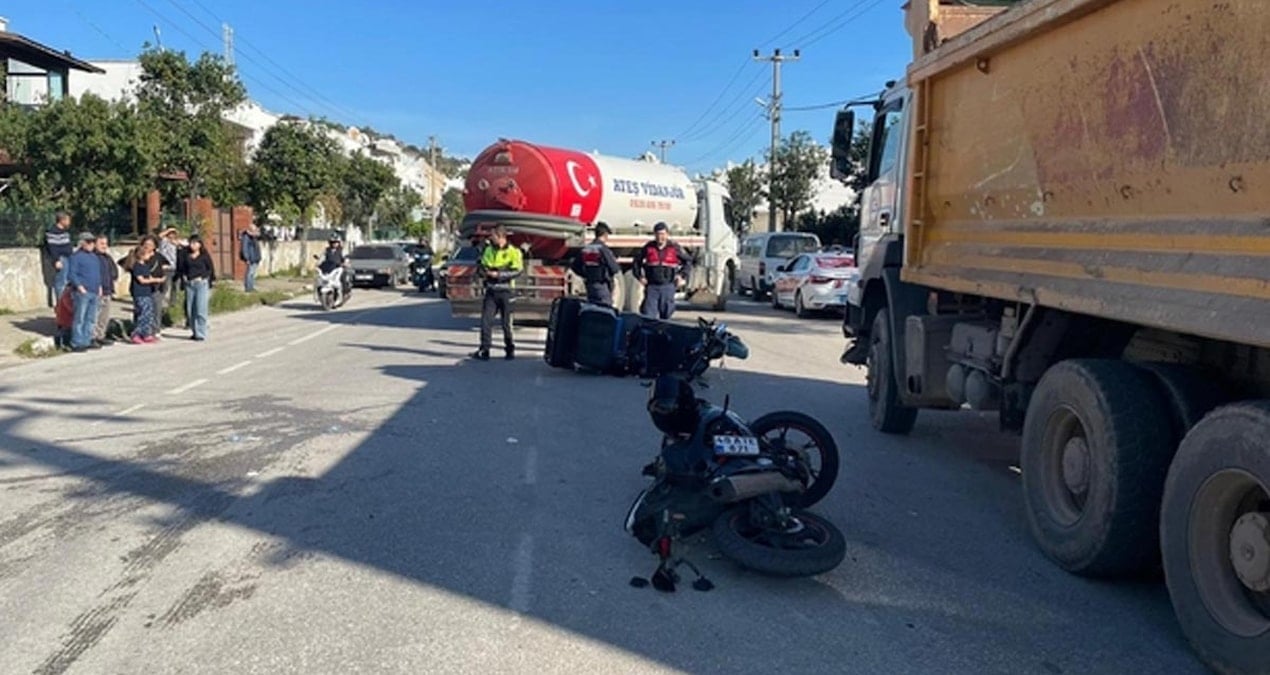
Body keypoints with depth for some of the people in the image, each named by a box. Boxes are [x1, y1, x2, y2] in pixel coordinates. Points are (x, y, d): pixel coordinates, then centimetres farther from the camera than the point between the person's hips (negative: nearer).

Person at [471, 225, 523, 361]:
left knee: (507, 322, 4)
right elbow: (480, 266, 21)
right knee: (486, 320, -3)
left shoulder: (513, 252, -5)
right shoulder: (488, 250, 11)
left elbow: (517, 271, -13)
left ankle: (510, 349, 18)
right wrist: (482, 271, -3)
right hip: (491, 290, 4)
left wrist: (498, 274, -20)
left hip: (505, 291, -4)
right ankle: (484, 350, 1)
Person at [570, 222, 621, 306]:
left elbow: (575, 267, 11)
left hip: (590, 285, 7)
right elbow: (614, 269, -17)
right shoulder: (603, 248, -15)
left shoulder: (585, 249, 6)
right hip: (603, 286, -7)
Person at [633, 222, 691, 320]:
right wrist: (639, 276, 6)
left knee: (666, 314, 8)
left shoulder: (674, 248, 2)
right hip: (652, 286, 0)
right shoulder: (648, 247, 5)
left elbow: (688, 262, 11)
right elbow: (637, 262, 18)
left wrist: (682, 275, -2)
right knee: (648, 314, -9)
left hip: (668, 286, 0)